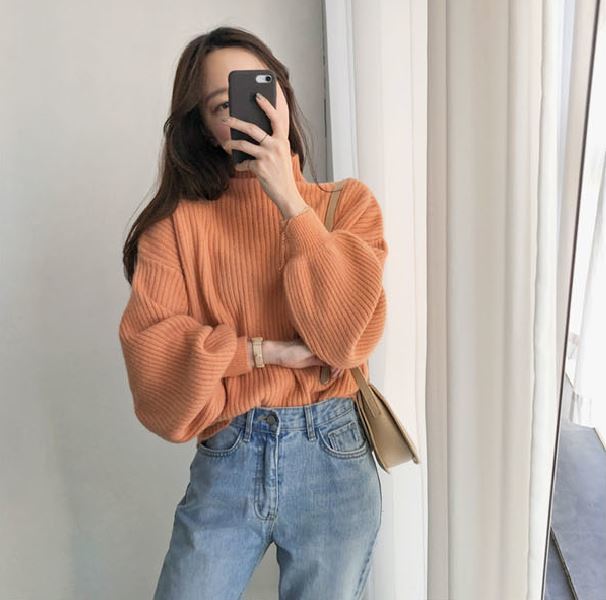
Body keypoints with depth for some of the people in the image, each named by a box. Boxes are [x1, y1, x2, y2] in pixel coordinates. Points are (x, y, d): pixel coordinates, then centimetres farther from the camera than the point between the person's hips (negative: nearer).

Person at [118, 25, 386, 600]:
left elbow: (345, 332, -13)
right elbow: (148, 346, -9)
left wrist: (290, 200, -17)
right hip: (225, 462, 0)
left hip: (332, 458, 1)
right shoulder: (179, 223, -2)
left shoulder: (347, 203, 0)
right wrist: (265, 351, -15)